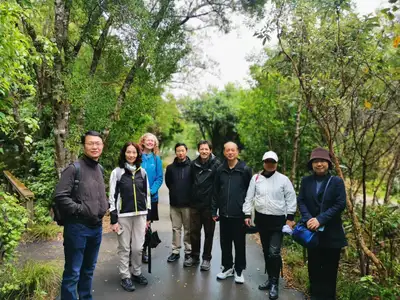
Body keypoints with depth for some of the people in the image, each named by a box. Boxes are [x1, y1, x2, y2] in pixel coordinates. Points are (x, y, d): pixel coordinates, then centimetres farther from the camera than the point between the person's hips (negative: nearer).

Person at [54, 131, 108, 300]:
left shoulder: (100, 169, 10)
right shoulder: (74, 168, -13)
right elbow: (60, 196, -19)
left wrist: (105, 206, 7)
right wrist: (80, 210, -19)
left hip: (96, 227, 7)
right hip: (77, 227, -7)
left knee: (89, 269, 21)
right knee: (73, 272, 4)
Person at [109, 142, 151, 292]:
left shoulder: (142, 172, 6)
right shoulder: (117, 172, -4)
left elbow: (147, 194, 10)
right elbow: (113, 197, -6)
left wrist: (148, 216, 9)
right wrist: (114, 220, -9)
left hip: (140, 215, 3)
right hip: (123, 216, -3)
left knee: (138, 247, 10)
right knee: (124, 248, 7)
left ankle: (136, 273, 29)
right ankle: (125, 277, 22)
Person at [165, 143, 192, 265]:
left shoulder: (192, 166, -6)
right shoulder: (170, 167, 5)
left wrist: (190, 194, 0)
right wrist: (175, 191, 9)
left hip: (188, 203, -3)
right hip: (174, 203, 3)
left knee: (188, 228, 7)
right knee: (176, 228, 11)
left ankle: (188, 251, 20)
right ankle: (175, 251, 21)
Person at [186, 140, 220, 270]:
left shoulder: (216, 164, -8)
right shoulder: (194, 164, 5)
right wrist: (191, 197, 9)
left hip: (209, 205, -4)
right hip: (195, 204, 4)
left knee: (209, 233, 9)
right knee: (194, 231, 12)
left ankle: (206, 258, 23)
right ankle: (194, 256, 29)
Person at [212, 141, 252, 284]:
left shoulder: (245, 170, -5)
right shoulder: (220, 170, 4)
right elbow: (216, 192, 8)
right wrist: (214, 211, 5)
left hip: (239, 214, -3)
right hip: (224, 214, 3)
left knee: (239, 243, 8)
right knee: (225, 243, 13)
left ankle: (239, 270, 24)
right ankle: (227, 267, 30)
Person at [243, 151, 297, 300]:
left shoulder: (283, 179, -4)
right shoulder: (256, 178, 1)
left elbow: (291, 199, -2)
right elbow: (249, 198, 3)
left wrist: (290, 217, -6)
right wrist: (247, 215, -1)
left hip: (278, 220, -3)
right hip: (261, 219, 3)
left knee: (274, 253, -9)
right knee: (266, 251, 14)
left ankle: (274, 284, 7)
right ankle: (271, 279, 31)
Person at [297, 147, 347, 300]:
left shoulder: (337, 181, -4)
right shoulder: (306, 181, 3)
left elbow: (340, 204, -12)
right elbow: (301, 201, -1)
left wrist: (320, 219, -20)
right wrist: (308, 219, -18)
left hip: (331, 233, -2)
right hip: (312, 230, 2)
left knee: (329, 269, 9)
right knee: (314, 267, 14)